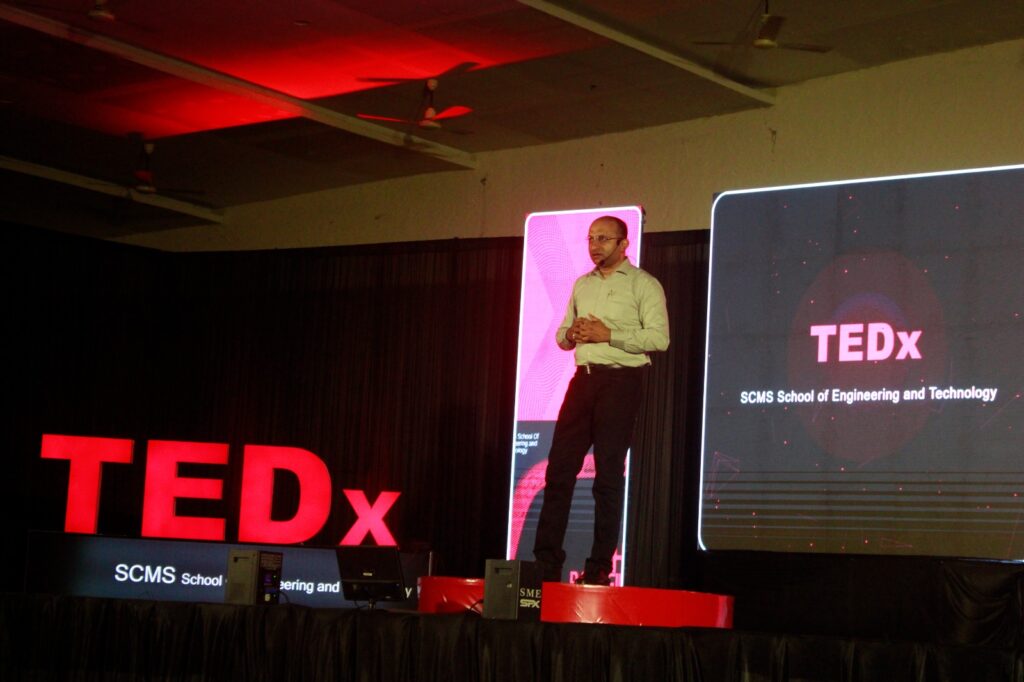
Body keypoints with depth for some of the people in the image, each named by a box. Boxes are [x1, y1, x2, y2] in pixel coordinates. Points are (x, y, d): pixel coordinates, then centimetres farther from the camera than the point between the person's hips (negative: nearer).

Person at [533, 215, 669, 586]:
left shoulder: (644, 284, -1)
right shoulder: (582, 285, 18)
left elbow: (659, 338, -11)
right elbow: (561, 335, 23)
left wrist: (608, 335, -15)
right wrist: (571, 334, -1)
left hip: (621, 379, -6)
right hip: (584, 377, 6)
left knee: (609, 475, -4)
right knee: (559, 468, 0)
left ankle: (599, 567, 0)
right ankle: (546, 563, 3)